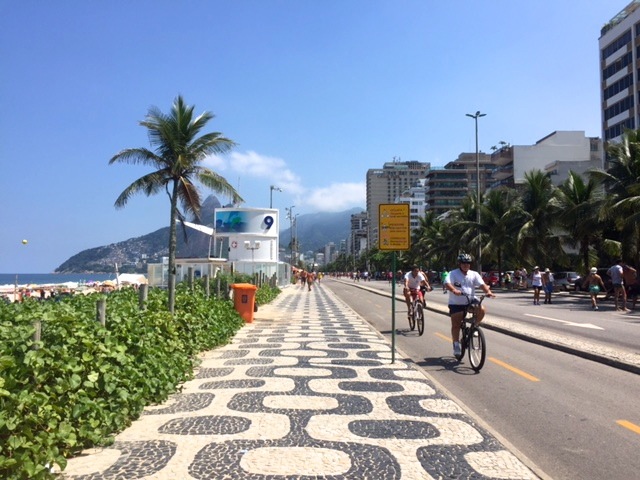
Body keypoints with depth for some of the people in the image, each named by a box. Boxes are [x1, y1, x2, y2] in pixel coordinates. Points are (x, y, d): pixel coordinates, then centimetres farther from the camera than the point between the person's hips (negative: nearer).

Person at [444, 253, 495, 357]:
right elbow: (447, 284, -24)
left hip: (470, 302, 3)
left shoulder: (474, 274, 3)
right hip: (456, 303, -2)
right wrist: (454, 290, -45)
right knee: (456, 325, -5)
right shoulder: (453, 274, -7)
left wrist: (488, 291, -30)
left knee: (481, 310, -23)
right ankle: (456, 345, 12)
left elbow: (482, 284, -9)